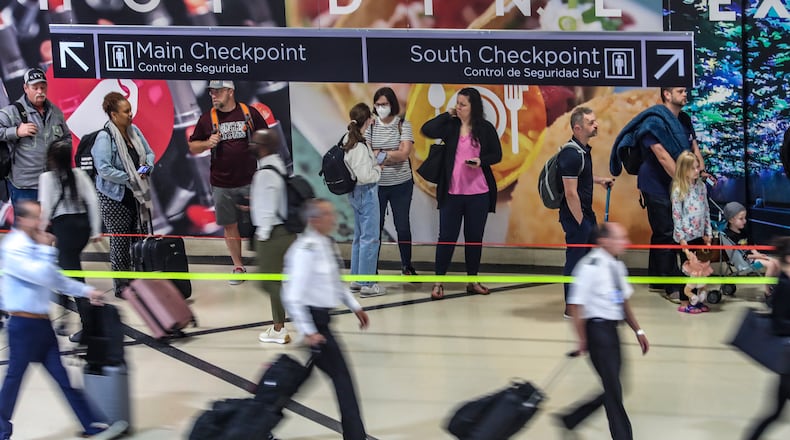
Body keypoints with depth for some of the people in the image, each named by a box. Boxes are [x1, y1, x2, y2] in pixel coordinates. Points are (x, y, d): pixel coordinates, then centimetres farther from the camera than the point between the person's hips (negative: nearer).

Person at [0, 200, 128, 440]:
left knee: (63, 376, 8)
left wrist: (86, 291, 12)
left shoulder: (34, 245, 11)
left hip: (42, 322, 8)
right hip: (23, 324, -8)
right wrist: (47, 249, -14)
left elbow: (57, 279, 19)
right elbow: (41, 276, -25)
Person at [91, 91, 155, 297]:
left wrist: (147, 167, -5)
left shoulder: (134, 130, 5)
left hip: (137, 194, 7)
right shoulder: (104, 138, -16)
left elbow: (149, 153, 17)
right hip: (115, 197, -7)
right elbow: (104, 170, -22)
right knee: (120, 241, 1)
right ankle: (121, 286, 11)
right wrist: (131, 178, -19)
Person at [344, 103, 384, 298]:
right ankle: (367, 284, 1)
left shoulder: (348, 140, 5)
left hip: (355, 192, 10)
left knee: (359, 236, 18)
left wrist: (373, 158, 6)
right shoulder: (360, 147, -22)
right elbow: (365, 176, -24)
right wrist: (378, 169, -8)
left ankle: (356, 279, 25)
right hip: (366, 193, -10)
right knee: (370, 238, -3)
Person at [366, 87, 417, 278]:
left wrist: (379, 154, -14)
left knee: (403, 226, 8)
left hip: (401, 184, 0)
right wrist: (392, 156, -16)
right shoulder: (370, 126, 0)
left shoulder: (403, 125, -3)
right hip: (376, 185, 0)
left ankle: (407, 265, 24)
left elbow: (404, 154, -13)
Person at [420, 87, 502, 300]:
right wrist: (447, 115, -8)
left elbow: (497, 155, 5)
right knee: (447, 236, 1)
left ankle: (472, 281, 22)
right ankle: (438, 282, 8)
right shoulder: (450, 126, 1)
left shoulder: (486, 128, 0)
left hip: (478, 194, 0)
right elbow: (427, 130, -13)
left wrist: (481, 161, -14)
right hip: (452, 193, 0)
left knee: (474, 237, 10)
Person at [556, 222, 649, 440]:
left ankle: (570, 419, 31)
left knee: (612, 389, 15)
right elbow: (576, 304, -16)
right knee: (613, 390, -4)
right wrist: (582, 339, -13)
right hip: (597, 329, -9)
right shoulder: (591, 266, -17)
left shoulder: (617, 266, 8)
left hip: (612, 329, 9)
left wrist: (638, 331, 16)